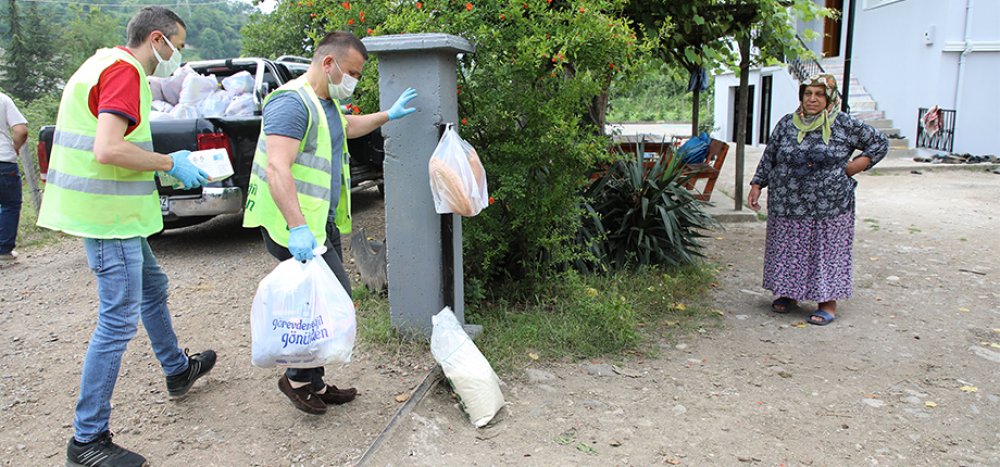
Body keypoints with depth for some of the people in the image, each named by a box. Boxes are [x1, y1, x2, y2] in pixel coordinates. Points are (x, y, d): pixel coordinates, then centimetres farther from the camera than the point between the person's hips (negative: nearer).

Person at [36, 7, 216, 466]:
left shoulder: (107, 64, 16)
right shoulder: (124, 70, -16)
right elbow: (107, 150, -27)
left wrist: (160, 162, 15)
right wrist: (169, 162, -15)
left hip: (111, 211, 11)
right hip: (110, 216, -11)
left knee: (152, 286, 25)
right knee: (119, 322, -6)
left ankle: (177, 370, 45)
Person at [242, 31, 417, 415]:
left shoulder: (327, 102, 16)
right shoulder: (292, 101, -17)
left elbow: (347, 127, 41)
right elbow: (277, 169, -29)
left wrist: (389, 116, 43)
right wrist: (297, 228, -37)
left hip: (321, 223, 10)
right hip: (293, 227, -10)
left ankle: (313, 382, 25)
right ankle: (298, 378, 6)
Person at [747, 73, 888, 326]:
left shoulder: (844, 125, -2)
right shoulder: (786, 124, 7)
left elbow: (879, 143, 6)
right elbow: (768, 158, 13)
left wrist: (850, 169, -3)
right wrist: (757, 186, 7)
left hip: (830, 208, -3)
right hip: (787, 206, 3)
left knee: (828, 252, 2)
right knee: (788, 250, 9)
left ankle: (828, 303, 12)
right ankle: (789, 295, 25)